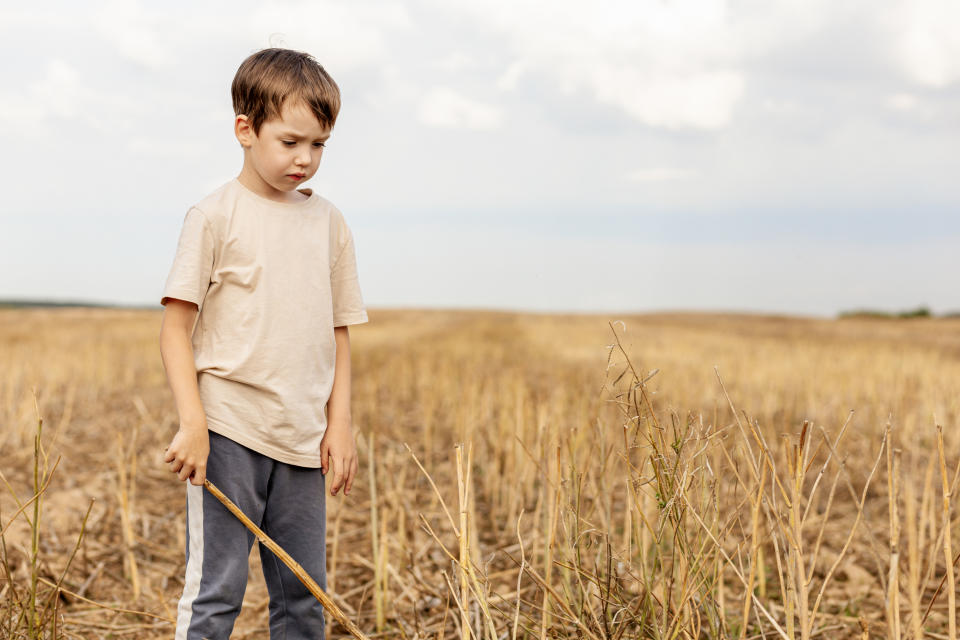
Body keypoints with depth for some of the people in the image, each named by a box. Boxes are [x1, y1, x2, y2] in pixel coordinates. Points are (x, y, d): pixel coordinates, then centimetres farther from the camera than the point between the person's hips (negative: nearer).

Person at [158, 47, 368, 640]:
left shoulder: (328, 222, 9)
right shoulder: (216, 216, -4)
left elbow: (339, 333, 13)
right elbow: (176, 328, -6)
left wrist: (339, 423, 5)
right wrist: (193, 423, -14)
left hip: (303, 440, 5)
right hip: (229, 434, -4)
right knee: (216, 590, -2)